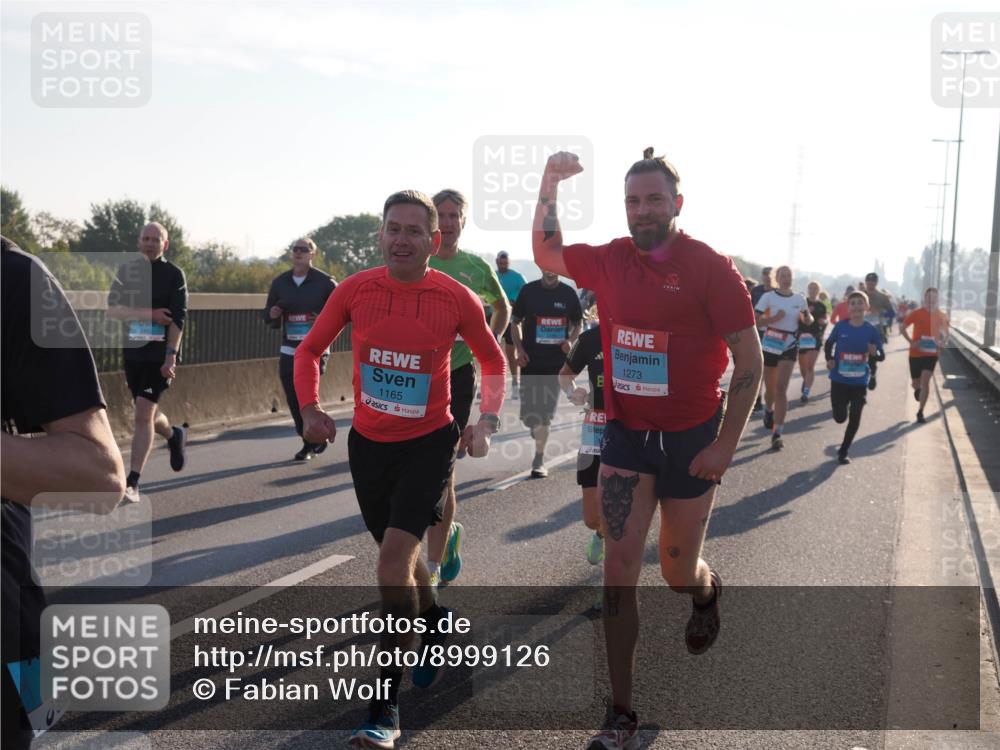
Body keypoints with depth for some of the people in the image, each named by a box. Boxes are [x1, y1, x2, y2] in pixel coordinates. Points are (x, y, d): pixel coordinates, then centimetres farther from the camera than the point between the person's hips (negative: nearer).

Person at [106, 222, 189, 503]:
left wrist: (171, 355, -19)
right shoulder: (127, 270, 8)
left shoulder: (174, 274, -3)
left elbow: (177, 318, -10)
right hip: (133, 351, 5)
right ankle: (175, 436, 48)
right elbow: (112, 309, -2)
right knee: (146, 412, 15)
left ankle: (132, 482, -11)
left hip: (160, 354, -5)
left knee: (144, 412, -13)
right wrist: (149, 315, -14)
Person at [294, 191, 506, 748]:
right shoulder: (355, 289, -6)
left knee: (395, 556, -16)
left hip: (429, 443, -4)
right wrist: (311, 408, -7)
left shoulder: (457, 299, -11)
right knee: (397, 555, 18)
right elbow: (310, 351, 8)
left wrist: (488, 421, -6)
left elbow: (494, 360, 6)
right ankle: (435, 621, 52)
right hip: (368, 442, 4)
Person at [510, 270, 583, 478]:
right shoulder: (529, 290, 1)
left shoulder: (568, 293, 3)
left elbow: (578, 323, 13)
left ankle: (539, 460, 7)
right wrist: (519, 349, -5)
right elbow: (516, 321, 7)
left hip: (556, 361, 0)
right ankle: (535, 425, 37)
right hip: (531, 360, 0)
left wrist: (570, 340, -7)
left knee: (546, 413, -1)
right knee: (528, 412, 0)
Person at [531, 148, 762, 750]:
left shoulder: (711, 267, -13)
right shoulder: (610, 261, 1)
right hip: (626, 434, 3)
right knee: (620, 567, -5)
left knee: (678, 573, 10)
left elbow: (750, 359, -11)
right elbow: (547, 253, 19)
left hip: (690, 438, -3)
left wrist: (726, 445, -15)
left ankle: (708, 591, 51)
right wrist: (551, 185, 5)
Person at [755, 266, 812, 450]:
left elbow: (808, 321, 16)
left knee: (781, 389, -13)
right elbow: (756, 320, -10)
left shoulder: (799, 299, 3)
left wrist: (807, 317, -7)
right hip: (769, 347, 0)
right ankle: (768, 410, 48)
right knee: (770, 389, 12)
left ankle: (777, 433, -13)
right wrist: (774, 318, -24)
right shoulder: (768, 297, -5)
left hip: (789, 348, 0)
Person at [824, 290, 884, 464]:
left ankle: (843, 451, 20)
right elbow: (829, 344, 10)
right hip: (839, 380, 0)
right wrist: (829, 359, -8)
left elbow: (882, 356, -2)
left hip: (860, 382, 0)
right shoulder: (840, 326, -6)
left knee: (854, 419, 2)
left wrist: (874, 353, -24)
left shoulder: (872, 331, -7)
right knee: (840, 417, 1)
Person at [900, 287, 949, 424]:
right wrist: (911, 342, -17)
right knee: (915, 383, 10)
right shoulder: (917, 313, -9)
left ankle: (920, 412, -5)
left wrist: (942, 343, -6)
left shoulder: (941, 315, -1)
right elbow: (902, 327, -4)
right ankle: (917, 389, 51)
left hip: (931, 353, 0)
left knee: (925, 381, -13)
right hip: (916, 353, 0)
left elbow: (945, 332, 15)